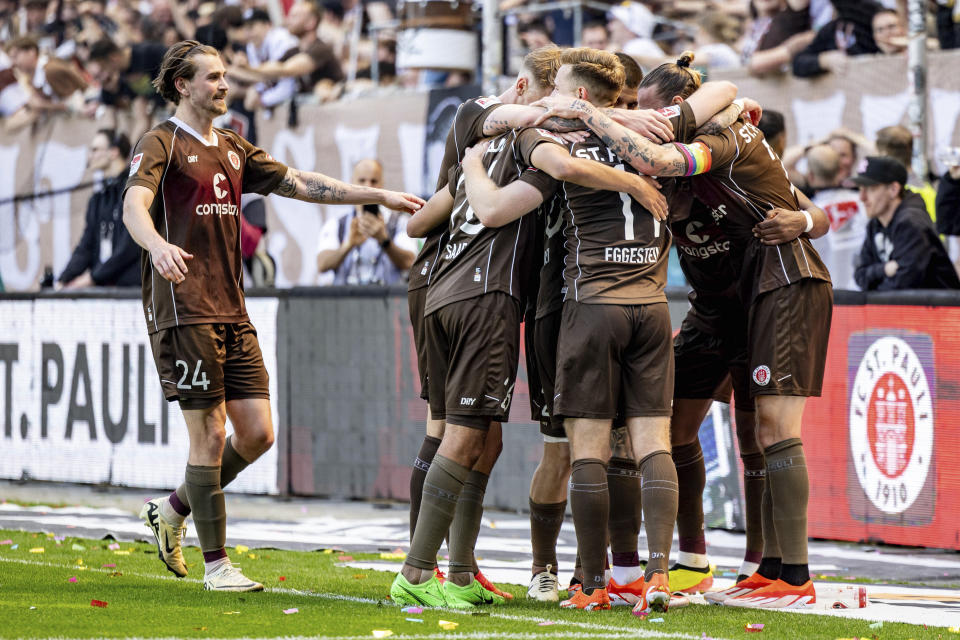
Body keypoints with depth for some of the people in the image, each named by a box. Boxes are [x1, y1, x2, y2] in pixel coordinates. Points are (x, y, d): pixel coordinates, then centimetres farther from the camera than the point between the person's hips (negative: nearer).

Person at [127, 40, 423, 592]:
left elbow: (301, 184, 22)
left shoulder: (232, 149, 20)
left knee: (257, 433, 2)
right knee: (210, 434, -7)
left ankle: (174, 510, 22)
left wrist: (380, 196, 16)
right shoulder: (162, 144, -4)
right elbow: (134, 205, -21)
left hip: (232, 312, 8)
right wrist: (158, 244, -44)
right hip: (185, 311, -8)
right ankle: (216, 564, 0)